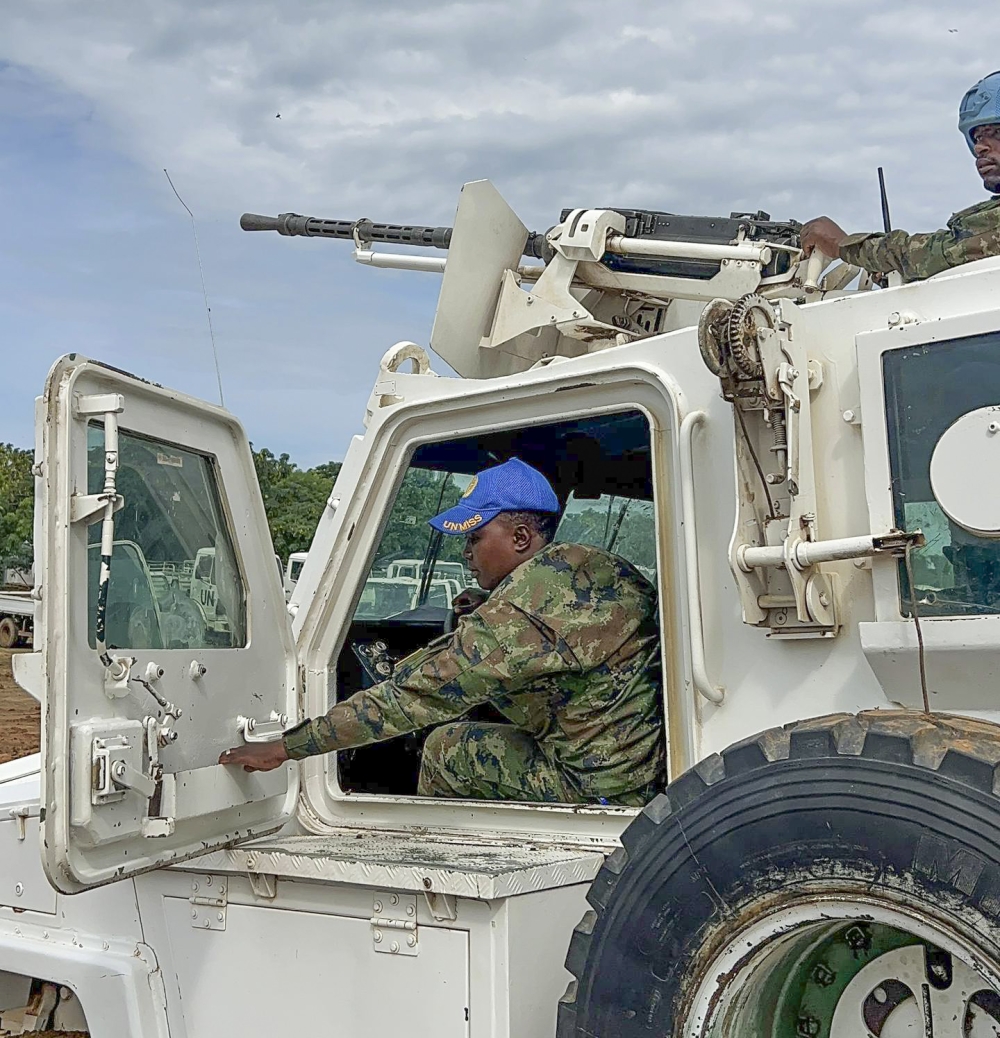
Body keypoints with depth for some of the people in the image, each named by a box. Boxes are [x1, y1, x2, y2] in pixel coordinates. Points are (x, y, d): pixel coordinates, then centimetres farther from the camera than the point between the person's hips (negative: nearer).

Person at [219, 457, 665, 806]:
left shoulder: (516, 613, -22)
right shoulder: (601, 564, 5)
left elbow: (411, 695, -20)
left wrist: (284, 748, -13)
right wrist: (480, 619, 15)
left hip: (604, 790, -9)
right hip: (656, 765, 9)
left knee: (445, 748, 1)